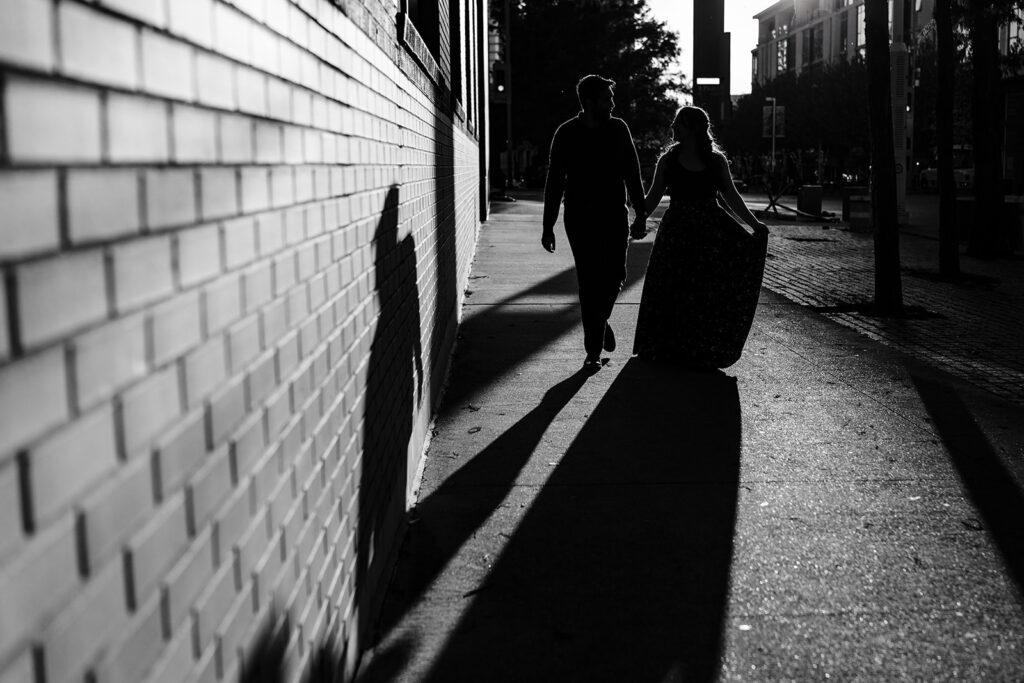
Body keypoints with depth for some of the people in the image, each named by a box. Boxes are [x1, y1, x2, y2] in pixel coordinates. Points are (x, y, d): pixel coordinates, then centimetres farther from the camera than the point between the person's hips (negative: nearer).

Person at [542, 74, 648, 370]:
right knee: (589, 282, -2)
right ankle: (593, 349, 7)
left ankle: (601, 319, 29)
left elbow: (632, 173, 10)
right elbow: (554, 181, -1)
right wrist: (548, 226, -4)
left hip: (615, 216, 2)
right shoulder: (566, 134, -4)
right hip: (580, 219, -2)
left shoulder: (618, 129, 3)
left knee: (614, 276, -5)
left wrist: (640, 212, 6)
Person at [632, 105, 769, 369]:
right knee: (672, 292, 2)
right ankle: (672, 349, 17)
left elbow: (731, 196, 6)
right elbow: (653, 198, 5)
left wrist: (754, 223, -1)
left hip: (710, 232, 0)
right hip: (677, 232, 1)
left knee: (707, 293, 1)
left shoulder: (716, 160, 2)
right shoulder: (668, 160, 3)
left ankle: (704, 352, 15)